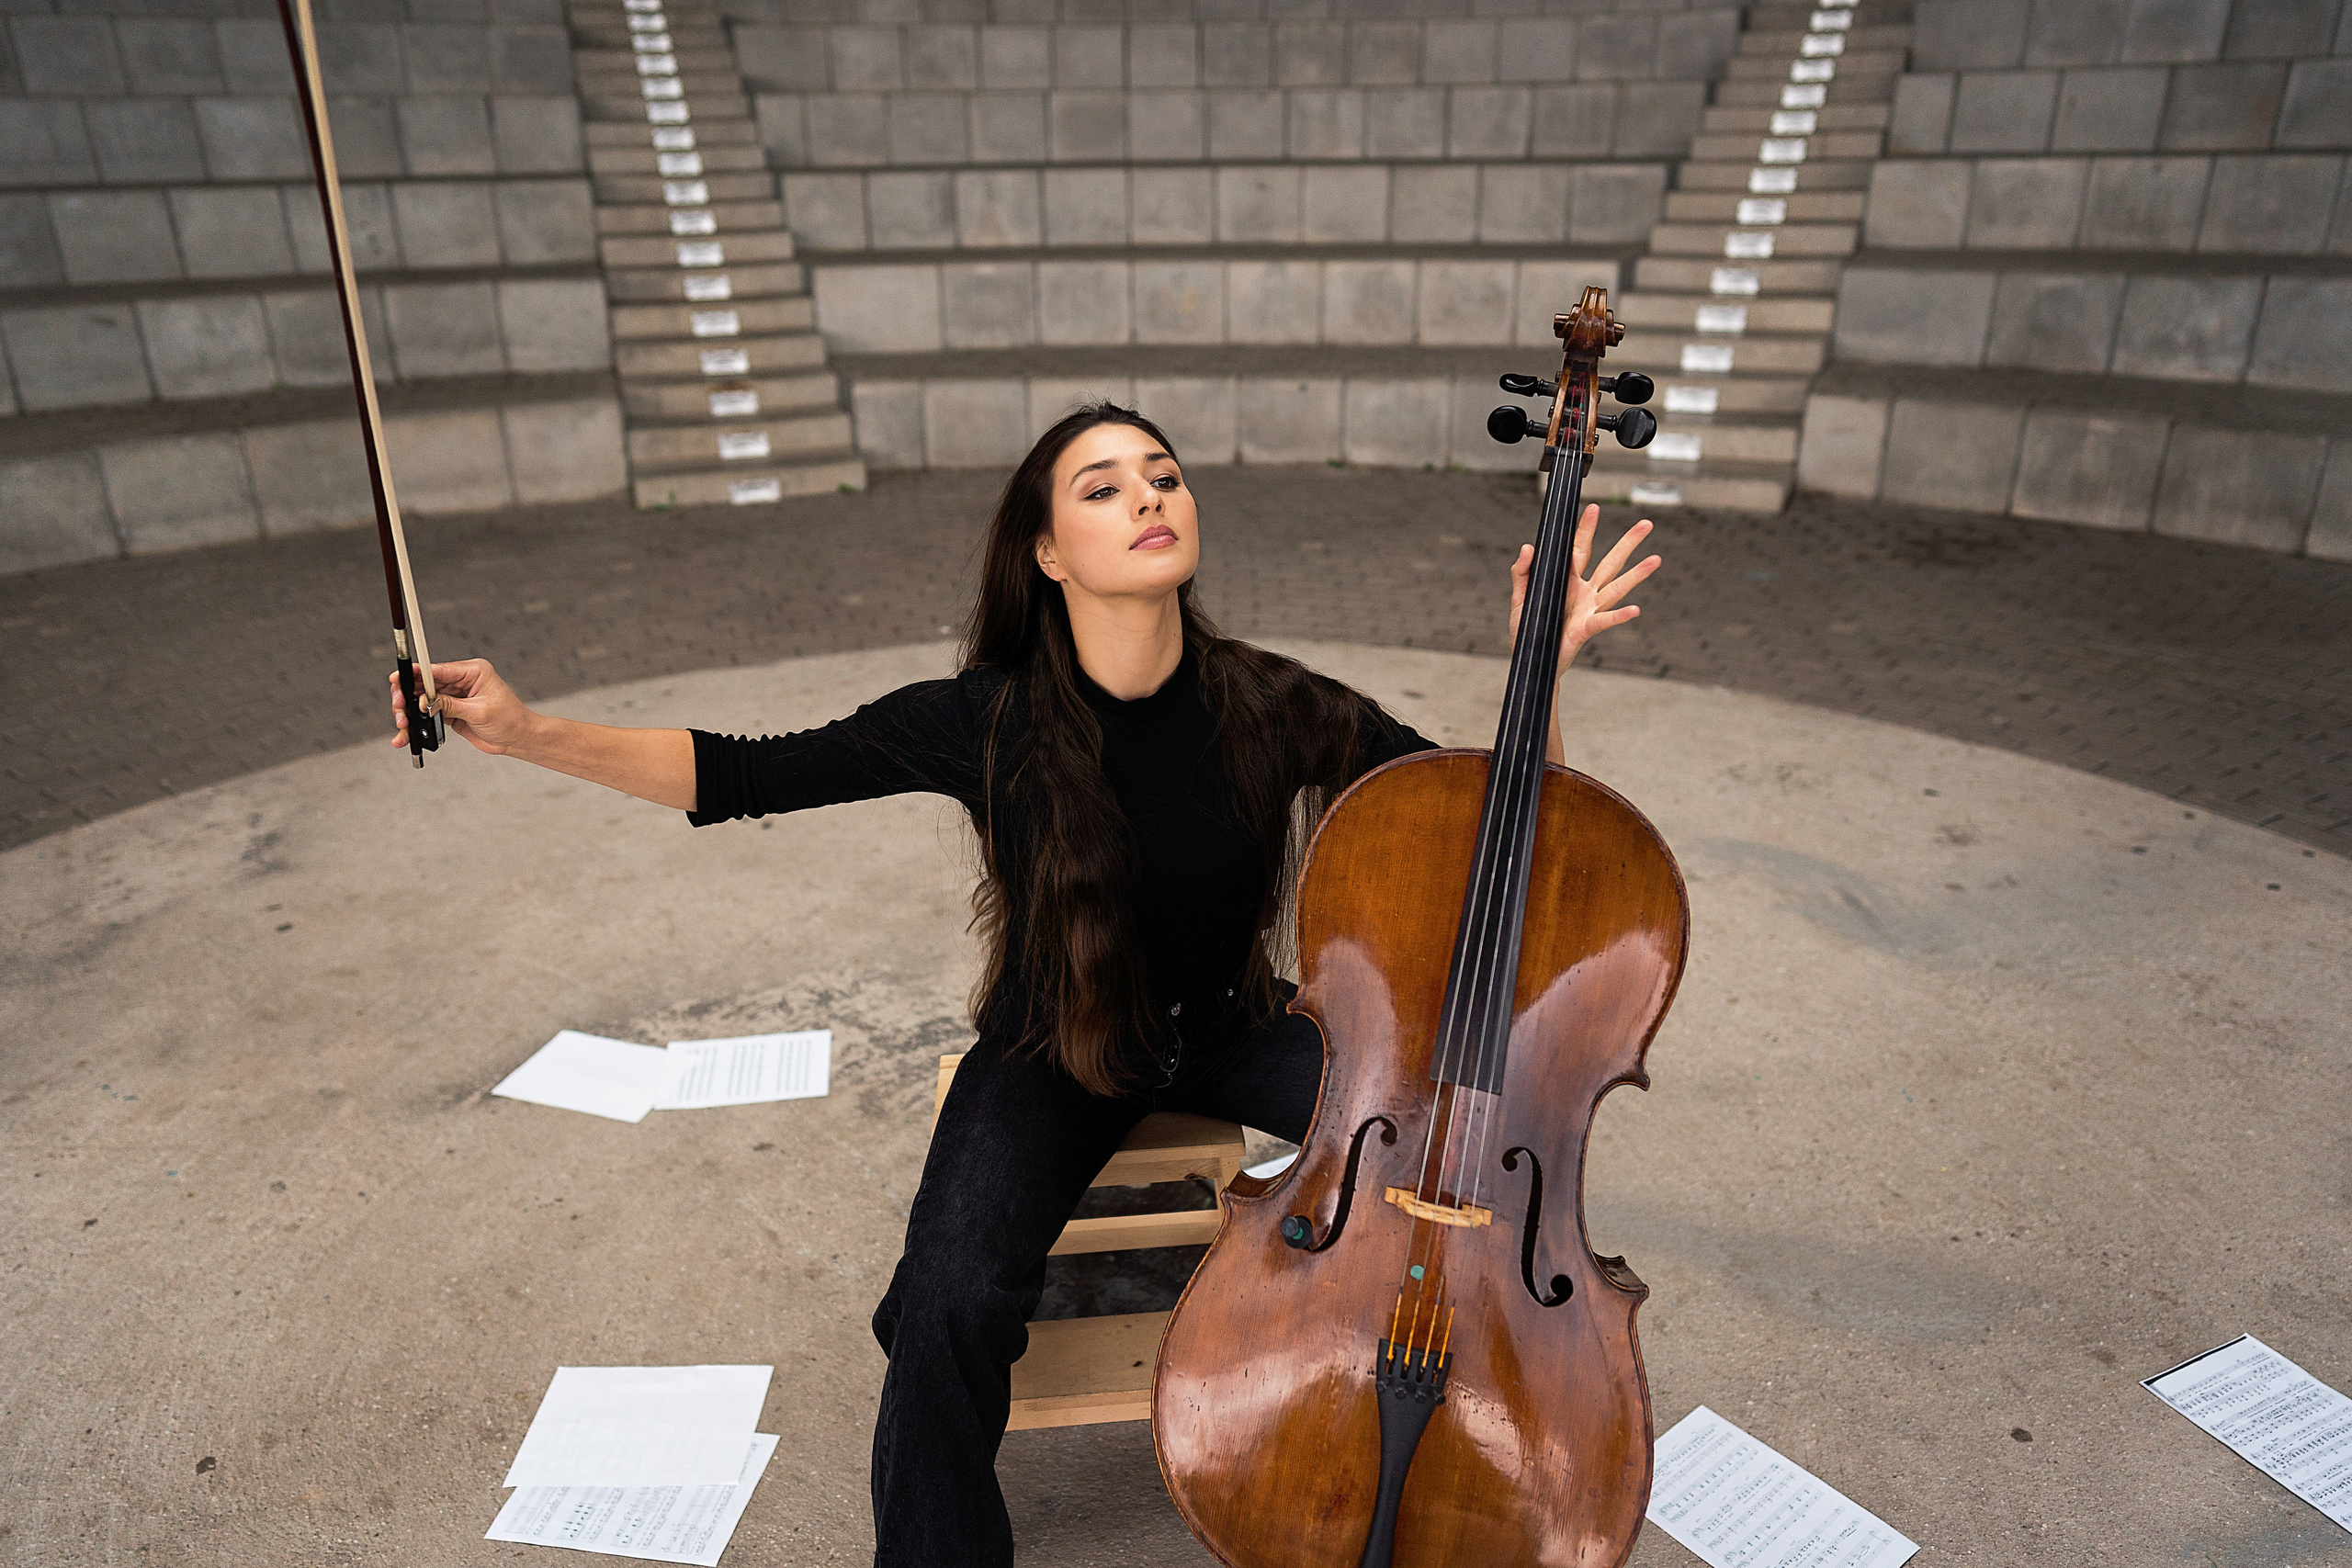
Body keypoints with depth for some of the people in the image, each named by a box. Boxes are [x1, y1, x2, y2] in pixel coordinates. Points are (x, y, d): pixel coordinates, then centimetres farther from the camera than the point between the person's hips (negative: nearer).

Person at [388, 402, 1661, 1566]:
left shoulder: (1272, 711, -15)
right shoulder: (985, 725, -19)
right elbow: (745, 776, -15)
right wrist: (530, 733, -25)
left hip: (1226, 1033, 2)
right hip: (1055, 1050, -2)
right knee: (955, 1296, -27)